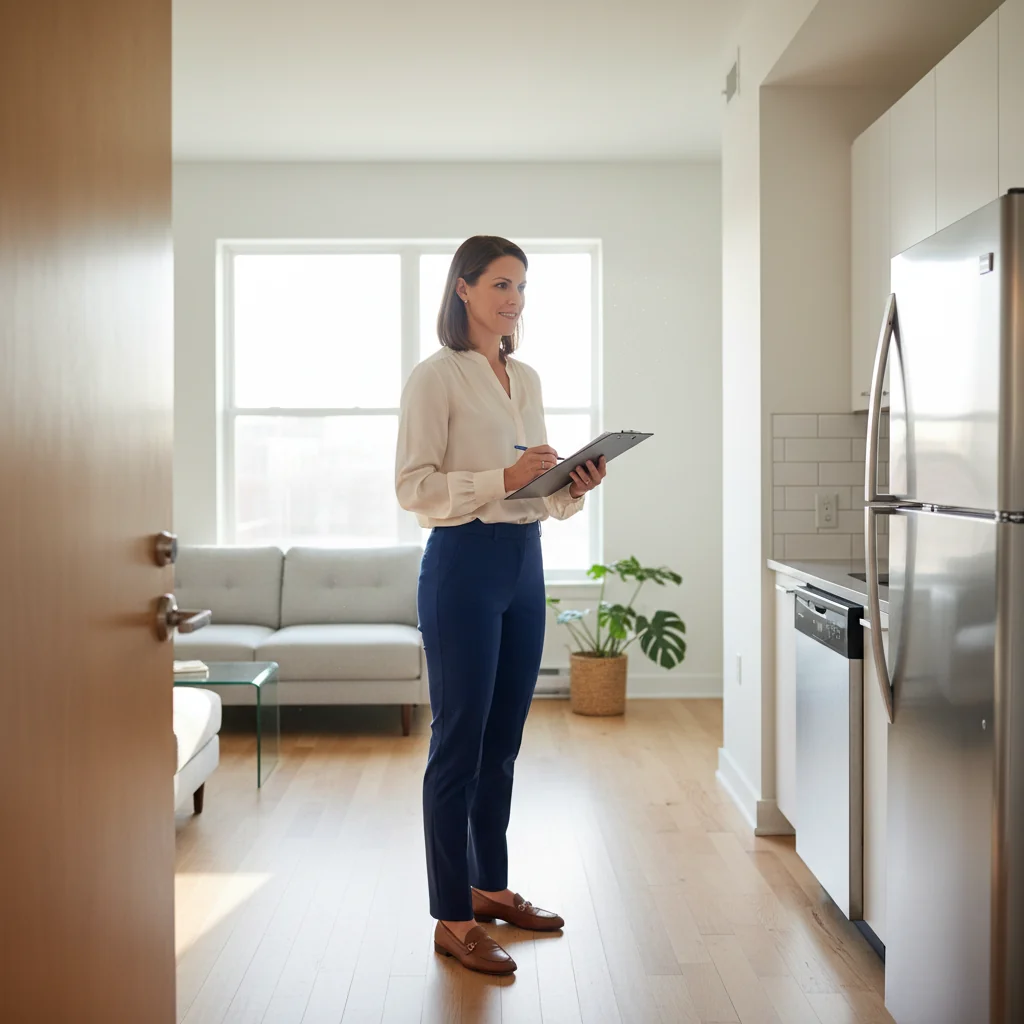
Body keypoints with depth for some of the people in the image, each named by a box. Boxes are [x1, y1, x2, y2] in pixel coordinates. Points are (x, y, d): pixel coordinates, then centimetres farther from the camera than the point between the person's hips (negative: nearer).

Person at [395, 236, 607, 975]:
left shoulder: (527, 379, 15)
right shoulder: (436, 376, -7)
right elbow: (414, 486, -13)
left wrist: (574, 488, -4)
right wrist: (503, 478, -22)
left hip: (525, 562, 7)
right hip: (464, 563, -7)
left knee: (504, 740, 15)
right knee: (460, 742, 0)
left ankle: (491, 887, 30)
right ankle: (451, 919, 11)